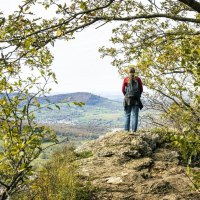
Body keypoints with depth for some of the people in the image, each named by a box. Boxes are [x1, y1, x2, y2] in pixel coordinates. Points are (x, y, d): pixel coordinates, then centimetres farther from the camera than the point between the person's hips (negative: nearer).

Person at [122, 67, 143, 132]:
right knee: (135, 115, 2)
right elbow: (141, 89, 4)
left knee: (127, 115, 7)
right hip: (136, 100, 0)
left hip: (128, 99, 0)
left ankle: (126, 130, 3)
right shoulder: (138, 79, 3)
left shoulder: (126, 79, 0)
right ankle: (134, 130, -1)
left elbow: (123, 89, 1)